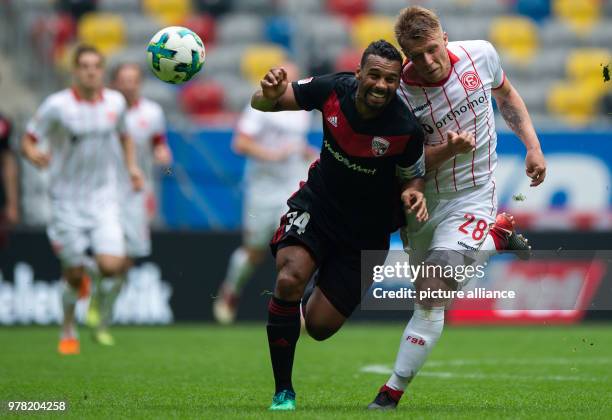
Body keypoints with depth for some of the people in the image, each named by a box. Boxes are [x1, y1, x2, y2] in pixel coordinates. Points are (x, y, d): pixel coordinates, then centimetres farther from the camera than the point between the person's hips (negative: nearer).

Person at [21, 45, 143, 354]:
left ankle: (103, 319, 18)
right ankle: (68, 330, 29)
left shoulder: (115, 102, 1)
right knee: (74, 274, 1)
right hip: (67, 199, -2)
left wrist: (132, 166, 7)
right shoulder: (57, 106, -11)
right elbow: (28, 140, -7)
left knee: (112, 266, -16)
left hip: (104, 199, 2)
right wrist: (34, 155, -29)